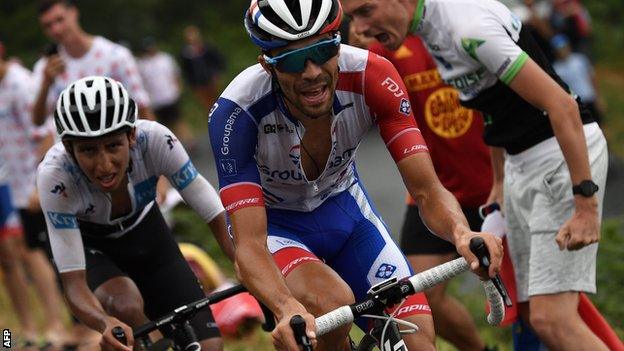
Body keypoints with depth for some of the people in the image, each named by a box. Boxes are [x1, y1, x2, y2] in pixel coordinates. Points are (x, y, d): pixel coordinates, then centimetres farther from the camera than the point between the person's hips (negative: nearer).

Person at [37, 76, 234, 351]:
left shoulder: (155, 140, -32)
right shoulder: (54, 175, -36)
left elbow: (218, 218, -24)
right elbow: (74, 284, -36)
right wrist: (107, 325, -57)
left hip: (145, 234, 3)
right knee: (126, 305, -36)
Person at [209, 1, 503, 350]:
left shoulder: (371, 77, -28)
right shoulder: (237, 111, -34)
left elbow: (427, 191, -27)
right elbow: (250, 245, -38)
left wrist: (462, 233, -50)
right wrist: (288, 309, -58)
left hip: (343, 207, 3)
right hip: (273, 225, -3)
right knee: (334, 304, -34)